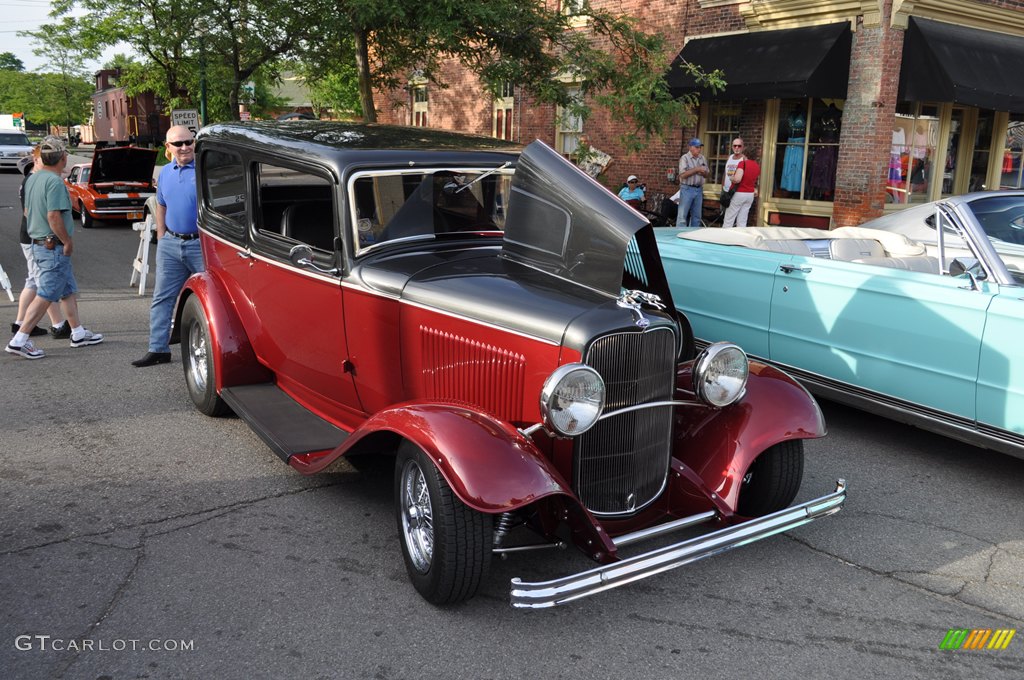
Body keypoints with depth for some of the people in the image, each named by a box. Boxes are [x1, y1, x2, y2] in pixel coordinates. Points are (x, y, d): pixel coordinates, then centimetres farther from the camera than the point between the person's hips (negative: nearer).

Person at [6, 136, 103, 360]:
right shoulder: (54, 182, -18)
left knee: (69, 291, 18)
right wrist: (68, 241, -15)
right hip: (54, 247, -10)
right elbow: (54, 216, -25)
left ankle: (78, 333, 25)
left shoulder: (32, 179, 11)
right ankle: (19, 340, -5)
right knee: (45, 296, -6)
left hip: (38, 243, 10)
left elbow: (27, 212, 19)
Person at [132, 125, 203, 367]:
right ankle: (158, 349, 13)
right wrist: (161, 237, 14)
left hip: (200, 244, -6)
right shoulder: (165, 172, 12)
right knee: (161, 297, 6)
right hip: (170, 243, 6)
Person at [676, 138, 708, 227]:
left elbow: (706, 175, 16)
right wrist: (696, 169, -17)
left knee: (696, 216, 11)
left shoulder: (703, 159, 12)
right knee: (682, 215, -6)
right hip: (687, 189, -6)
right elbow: (683, 175, -16)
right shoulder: (684, 158, -5)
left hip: (699, 189, 6)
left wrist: (703, 173, -7)